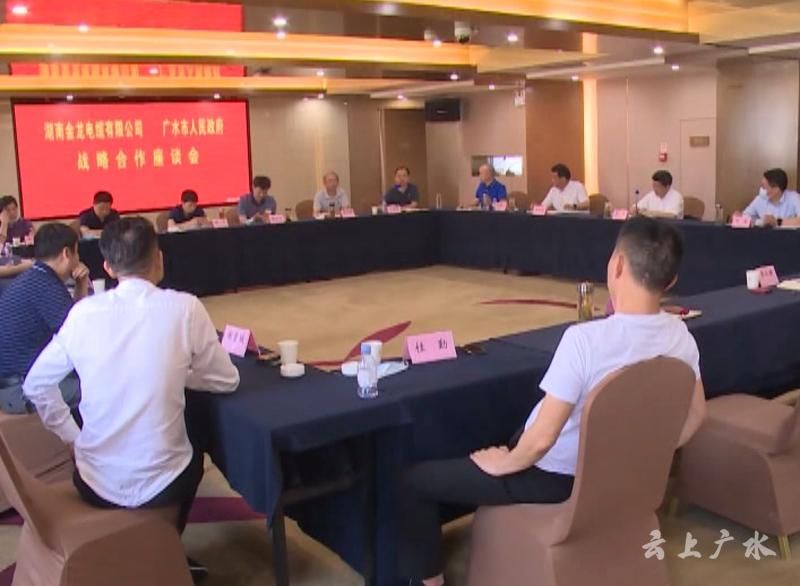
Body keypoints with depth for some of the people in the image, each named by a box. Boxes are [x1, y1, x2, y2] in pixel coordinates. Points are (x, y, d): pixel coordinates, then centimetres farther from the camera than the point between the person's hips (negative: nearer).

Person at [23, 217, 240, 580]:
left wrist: (72, 437, 14)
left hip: (97, 484, 2)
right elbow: (226, 381, -1)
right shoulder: (184, 308, -12)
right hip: (161, 483, -2)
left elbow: (36, 385, 5)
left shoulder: (83, 312, -6)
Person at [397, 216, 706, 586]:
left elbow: (541, 438, -29)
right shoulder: (680, 336, -11)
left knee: (415, 480, 6)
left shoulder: (586, 338, -32)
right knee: (512, 440, 37)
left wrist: (503, 463, -10)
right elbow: (695, 415, 3)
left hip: (554, 479, -7)